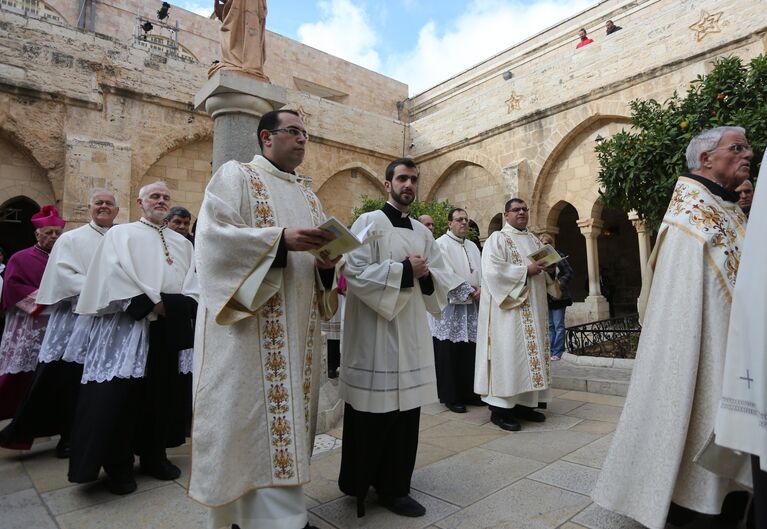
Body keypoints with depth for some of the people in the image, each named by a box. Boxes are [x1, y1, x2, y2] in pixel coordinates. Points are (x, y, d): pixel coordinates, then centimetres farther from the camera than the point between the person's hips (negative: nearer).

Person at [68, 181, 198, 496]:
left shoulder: (182, 243, 19)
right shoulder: (121, 234, 7)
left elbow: (192, 280, 11)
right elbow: (114, 273, -6)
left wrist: (181, 305, -8)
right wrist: (151, 302, -14)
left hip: (169, 328, 4)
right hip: (129, 324, -4)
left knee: (162, 392, 9)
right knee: (121, 393, -6)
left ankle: (154, 455, 22)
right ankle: (118, 464, 10)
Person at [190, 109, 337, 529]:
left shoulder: (308, 194, 21)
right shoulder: (235, 176, 2)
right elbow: (214, 234, -12)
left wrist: (326, 262, -6)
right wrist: (280, 238, -22)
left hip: (297, 328, 7)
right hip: (251, 328, -7)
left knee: (290, 410, 11)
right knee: (259, 414, -6)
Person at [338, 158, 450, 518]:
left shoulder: (423, 231, 15)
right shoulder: (369, 222, -4)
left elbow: (443, 279, 14)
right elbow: (355, 273, -16)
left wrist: (426, 274, -8)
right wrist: (405, 269, -14)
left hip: (411, 334, 6)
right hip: (374, 333, -6)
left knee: (405, 412, 10)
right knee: (371, 414, 3)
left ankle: (393, 487, 26)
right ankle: (358, 485, 22)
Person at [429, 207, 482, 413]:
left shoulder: (472, 246, 18)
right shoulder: (441, 244, -5)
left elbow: (480, 271, 12)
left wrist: (480, 289, -7)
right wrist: (470, 291, -13)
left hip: (471, 307, 7)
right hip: (450, 306, -6)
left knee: (469, 351, 9)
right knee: (449, 353, 0)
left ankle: (468, 392, 20)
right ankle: (450, 396, 9)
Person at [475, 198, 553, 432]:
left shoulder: (534, 240, 19)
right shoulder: (497, 239, -3)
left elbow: (546, 271, 22)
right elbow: (493, 271, -17)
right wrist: (526, 271, -18)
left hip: (533, 309, 8)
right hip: (508, 309, -8)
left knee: (530, 352, 9)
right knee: (508, 353, -8)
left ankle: (524, 403, 18)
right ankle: (500, 408, -2)